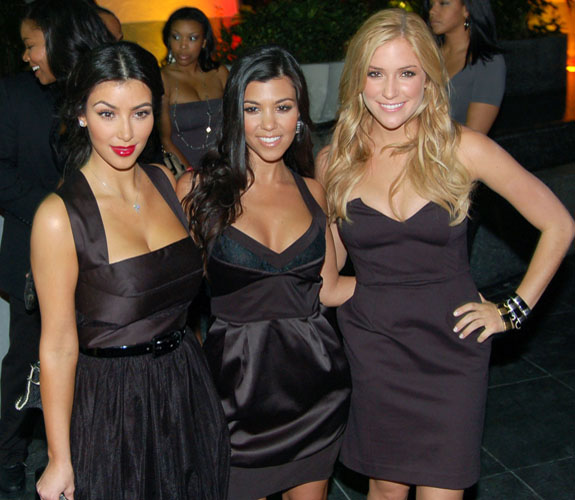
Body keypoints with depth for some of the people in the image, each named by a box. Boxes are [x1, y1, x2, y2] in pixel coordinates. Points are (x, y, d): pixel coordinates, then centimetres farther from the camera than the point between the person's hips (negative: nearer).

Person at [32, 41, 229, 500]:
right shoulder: (60, 216, -18)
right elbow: (58, 346, -14)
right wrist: (59, 461, -9)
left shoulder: (166, 183, -1)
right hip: (112, 404, -5)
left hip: (187, 390, 6)